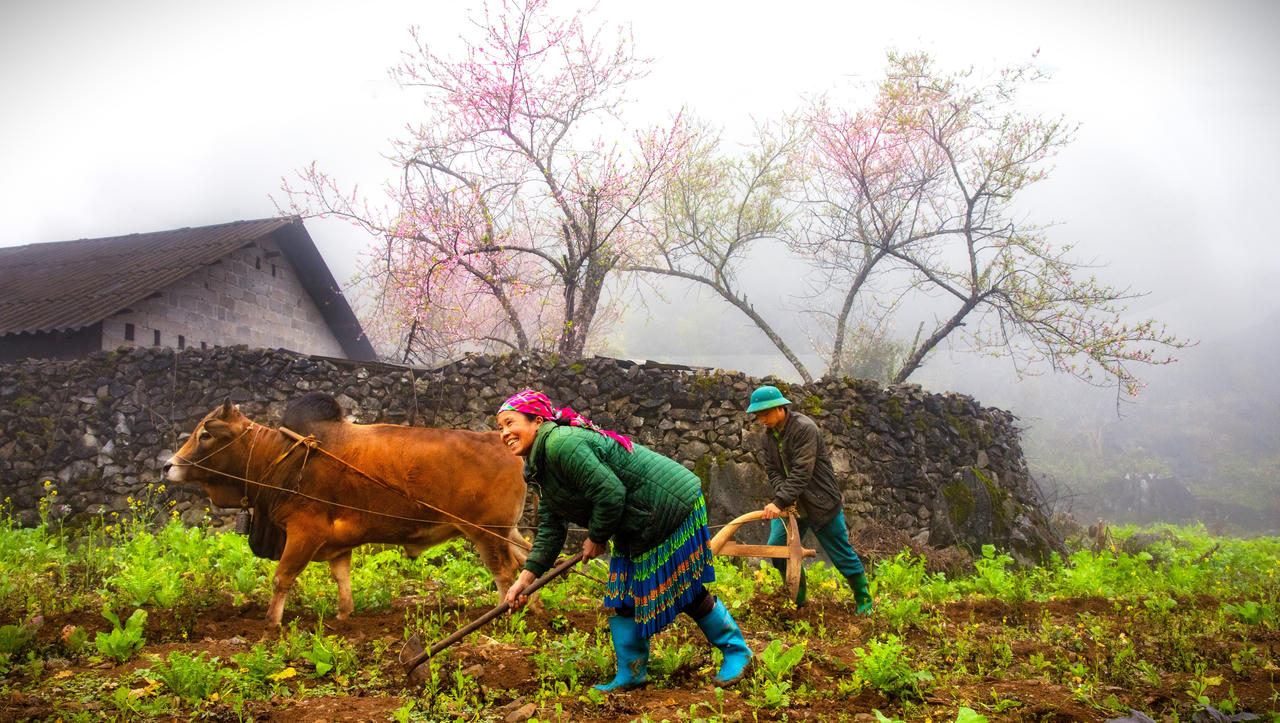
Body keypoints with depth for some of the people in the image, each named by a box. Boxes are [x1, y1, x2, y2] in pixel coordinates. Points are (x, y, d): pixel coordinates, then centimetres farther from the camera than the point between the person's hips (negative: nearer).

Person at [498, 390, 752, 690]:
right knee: (621, 596, 9)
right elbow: (550, 530, 11)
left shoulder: (561, 444, -26)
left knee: (687, 591, 2)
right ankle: (631, 674, 20)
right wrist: (525, 579, 5)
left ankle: (736, 649, 23)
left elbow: (610, 494, -28)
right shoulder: (541, 469, 9)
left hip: (671, 507, -10)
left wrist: (596, 538, -12)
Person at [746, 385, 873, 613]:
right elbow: (772, 472, 0)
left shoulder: (804, 428, -21)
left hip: (821, 504, -7)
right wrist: (784, 497, -20)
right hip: (791, 505, 7)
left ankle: (863, 599, 23)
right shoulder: (767, 436, 4)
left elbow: (802, 472, -28)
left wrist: (780, 502, -35)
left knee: (842, 555, 2)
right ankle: (798, 602, 17)